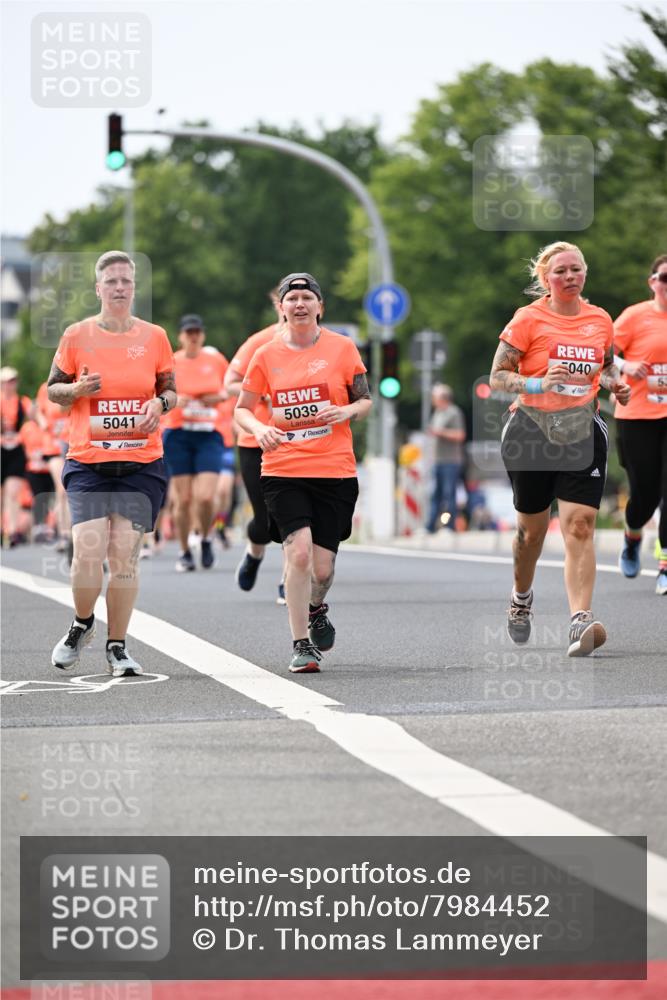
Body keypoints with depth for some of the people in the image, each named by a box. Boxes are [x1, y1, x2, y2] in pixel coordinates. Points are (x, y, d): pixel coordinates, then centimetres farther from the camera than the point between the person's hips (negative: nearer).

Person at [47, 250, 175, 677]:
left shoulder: (154, 337, 5)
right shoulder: (77, 336, 2)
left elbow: (170, 389, 15)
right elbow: (53, 389, 10)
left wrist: (160, 403, -7)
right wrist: (77, 389, -11)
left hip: (142, 463, 1)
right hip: (88, 462, -1)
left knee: (125, 554, -4)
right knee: (88, 551, -13)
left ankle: (117, 647, 9)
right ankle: (82, 625, 16)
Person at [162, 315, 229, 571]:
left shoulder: (216, 360, 6)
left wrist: (220, 396, -2)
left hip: (209, 434, 0)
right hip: (178, 434, 0)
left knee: (205, 497, -13)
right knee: (183, 499, -2)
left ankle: (206, 540, 14)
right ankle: (185, 553, 13)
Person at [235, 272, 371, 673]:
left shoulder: (341, 347, 3)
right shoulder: (267, 355, 4)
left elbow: (365, 400, 10)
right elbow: (242, 408, 12)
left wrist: (346, 413, -13)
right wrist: (260, 429, -10)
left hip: (335, 470, 0)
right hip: (283, 471, 0)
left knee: (322, 567, 1)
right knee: (299, 550, -19)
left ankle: (316, 609, 38)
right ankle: (301, 645, -8)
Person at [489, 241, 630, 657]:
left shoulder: (600, 320, 7)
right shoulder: (529, 319, -4)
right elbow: (498, 376, -5)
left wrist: (616, 384, 2)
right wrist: (537, 384, -22)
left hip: (583, 432, 1)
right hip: (531, 431, -1)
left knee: (580, 525, -14)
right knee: (532, 526, 11)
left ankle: (580, 621, -22)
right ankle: (522, 597, 40)